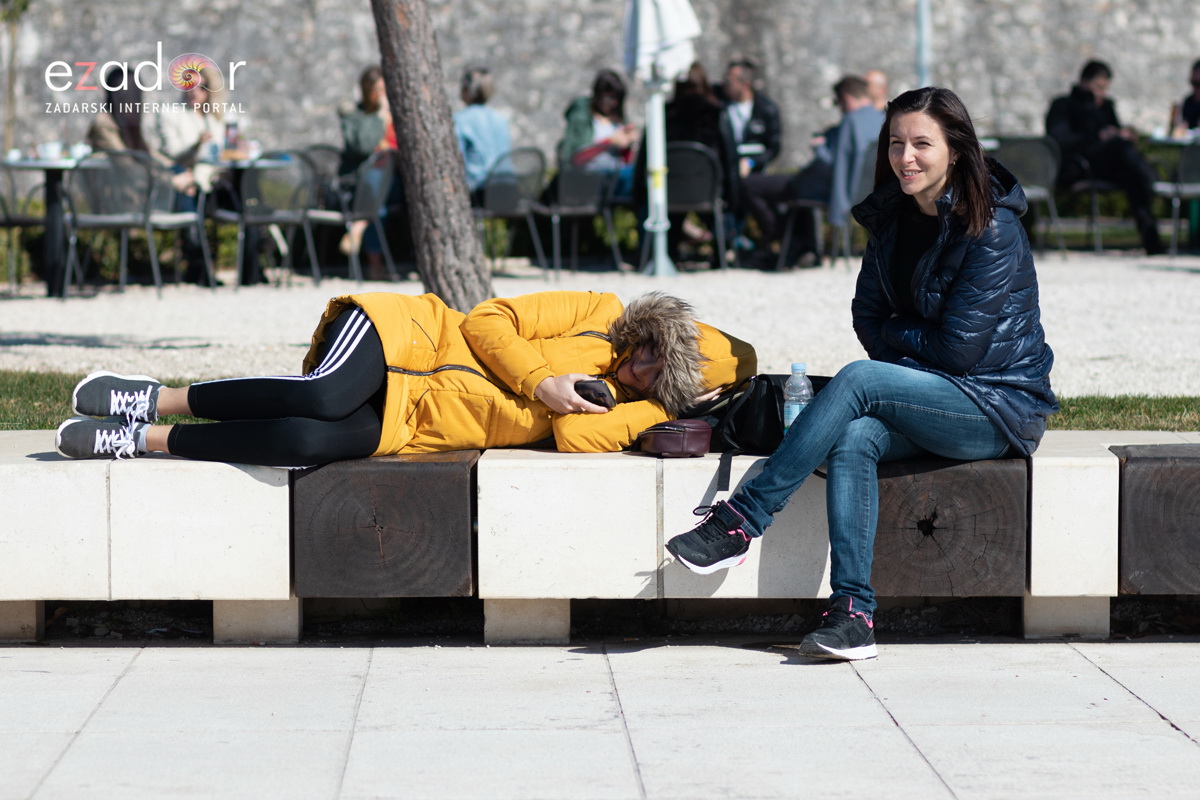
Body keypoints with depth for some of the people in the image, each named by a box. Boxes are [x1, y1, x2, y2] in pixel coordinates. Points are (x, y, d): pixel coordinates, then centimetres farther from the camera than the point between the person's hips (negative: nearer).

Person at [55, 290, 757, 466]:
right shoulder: (598, 317, 1)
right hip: (401, 333, -2)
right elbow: (487, 322, -3)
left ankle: (142, 439, -22)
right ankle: (157, 397, -19)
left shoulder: (611, 406, 7)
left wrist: (667, 406, -13)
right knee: (321, 399, -36)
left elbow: (578, 439, -16)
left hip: (405, 426, 2)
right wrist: (540, 380, -16)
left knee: (311, 443, -30)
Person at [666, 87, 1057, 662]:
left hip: (1001, 405, -6)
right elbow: (870, 320, 9)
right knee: (852, 438, -26)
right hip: (939, 394, 6)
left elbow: (960, 348, -17)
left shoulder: (991, 231, -16)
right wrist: (914, 346, -10)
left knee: (857, 379, -27)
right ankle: (853, 612, -33)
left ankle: (740, 523, -23)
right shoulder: (893, 220, 7)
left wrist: (896, 334, -2)